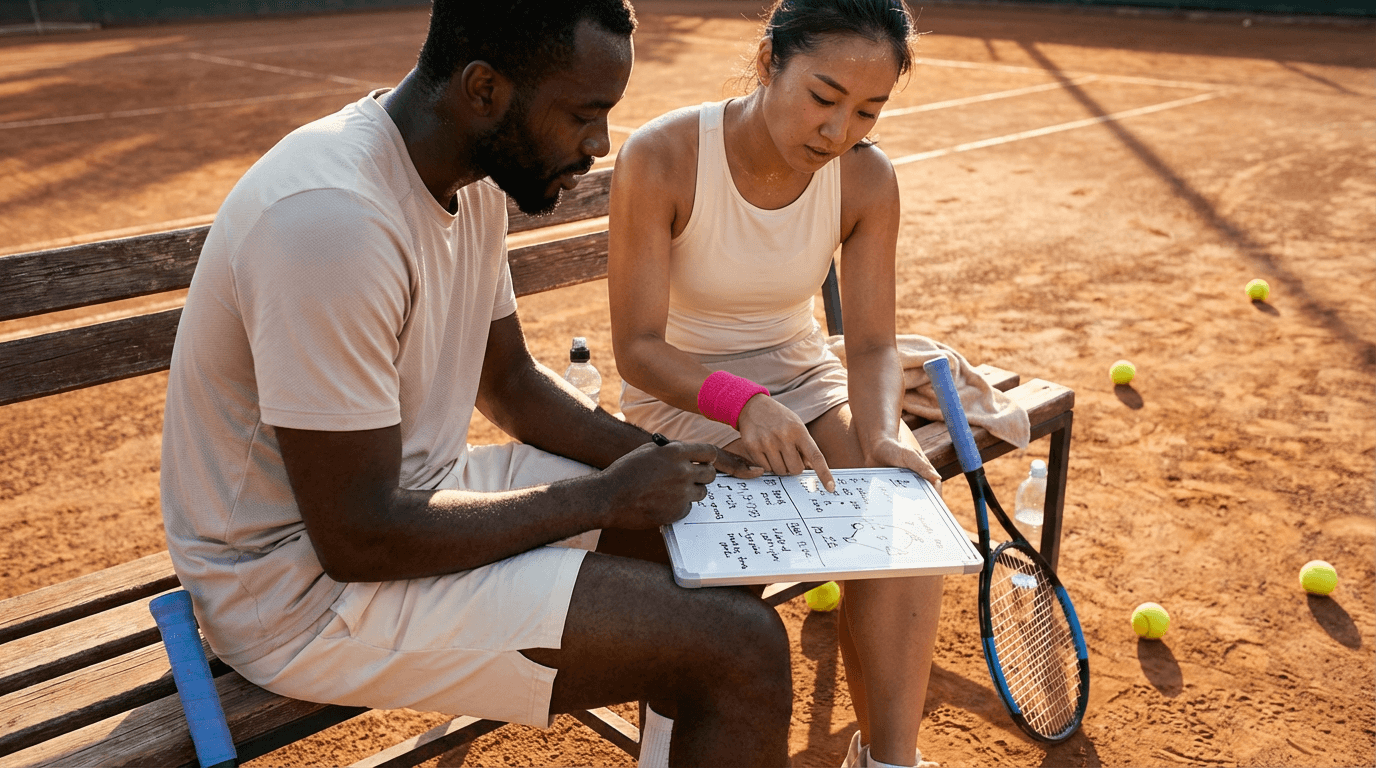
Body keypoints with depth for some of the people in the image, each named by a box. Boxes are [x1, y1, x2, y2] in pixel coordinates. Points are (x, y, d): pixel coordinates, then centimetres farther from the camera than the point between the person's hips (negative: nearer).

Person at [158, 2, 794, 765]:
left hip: (405, 490, 9)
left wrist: (668, 461, -1)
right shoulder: (333, 220, -29)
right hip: (311, 582, -9)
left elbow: (510, 382, 11)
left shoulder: (472, 178, 0)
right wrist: (603, 497, -18)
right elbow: (360, 539, -26)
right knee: (743, 652, -17)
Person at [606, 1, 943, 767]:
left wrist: (881, 432, -29)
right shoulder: (660, 159, -21)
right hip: (683, 390, -3)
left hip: (804, 377, 4)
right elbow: (638, 347, -22)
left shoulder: (867, 178, -9)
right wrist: (742, 403, -40)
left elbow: (873, 345, -8)